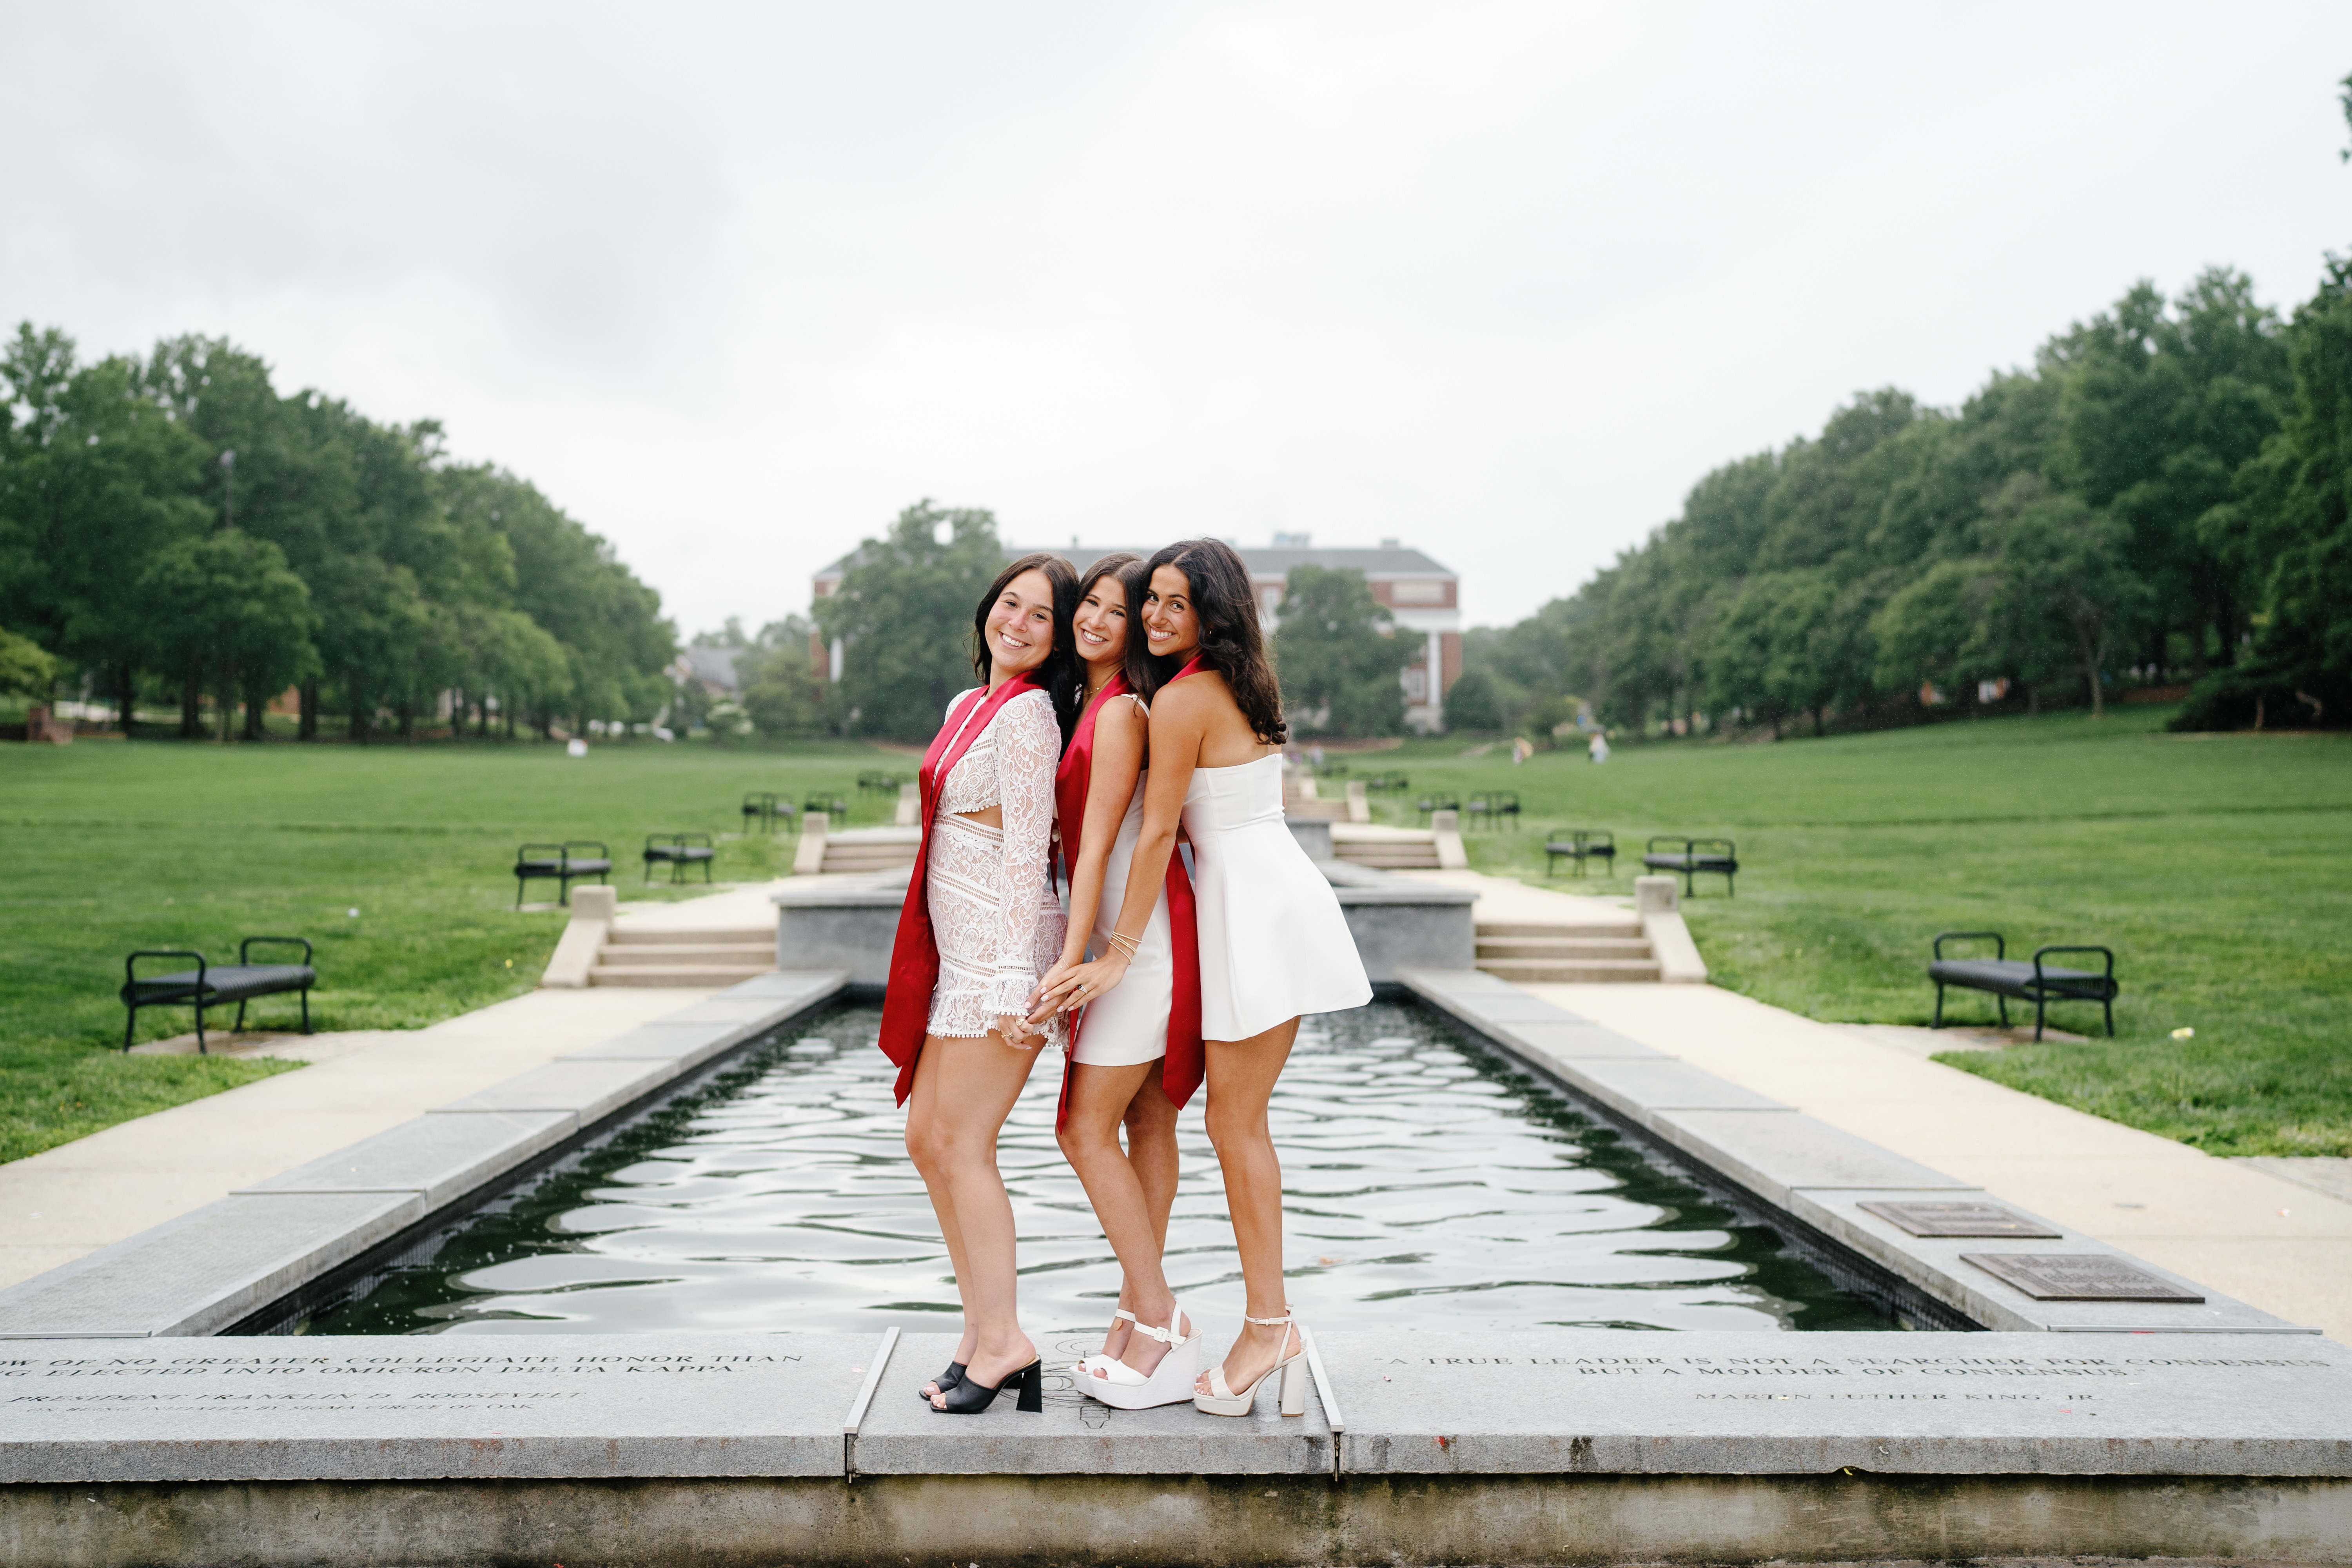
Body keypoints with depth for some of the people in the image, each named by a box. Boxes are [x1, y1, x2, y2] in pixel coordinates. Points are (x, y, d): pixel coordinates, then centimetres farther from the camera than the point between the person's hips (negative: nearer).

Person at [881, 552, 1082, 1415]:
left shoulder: (1028, 711, -12)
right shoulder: (966, 706, 16)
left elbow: (1027, 853, -17)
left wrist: (1011, 984, -20)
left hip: (1004, 950, -10)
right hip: (957, 953, 10)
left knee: (963, 1147, -5)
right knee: (927, 1138, 11)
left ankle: (1003, 1342, 4)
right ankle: (984, 1330, 18)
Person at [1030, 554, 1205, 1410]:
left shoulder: (1121, 712, -13)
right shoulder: (1092, 705, 16)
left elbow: (1098, 844, -17)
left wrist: (1072, 958, -17)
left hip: (1145, 938, -10)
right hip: (1136, 943, 10)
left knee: (1087, 1127, -6)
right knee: (1147, 1124, 11)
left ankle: (1159, 1315, 0)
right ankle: (1141, 1308, 18)